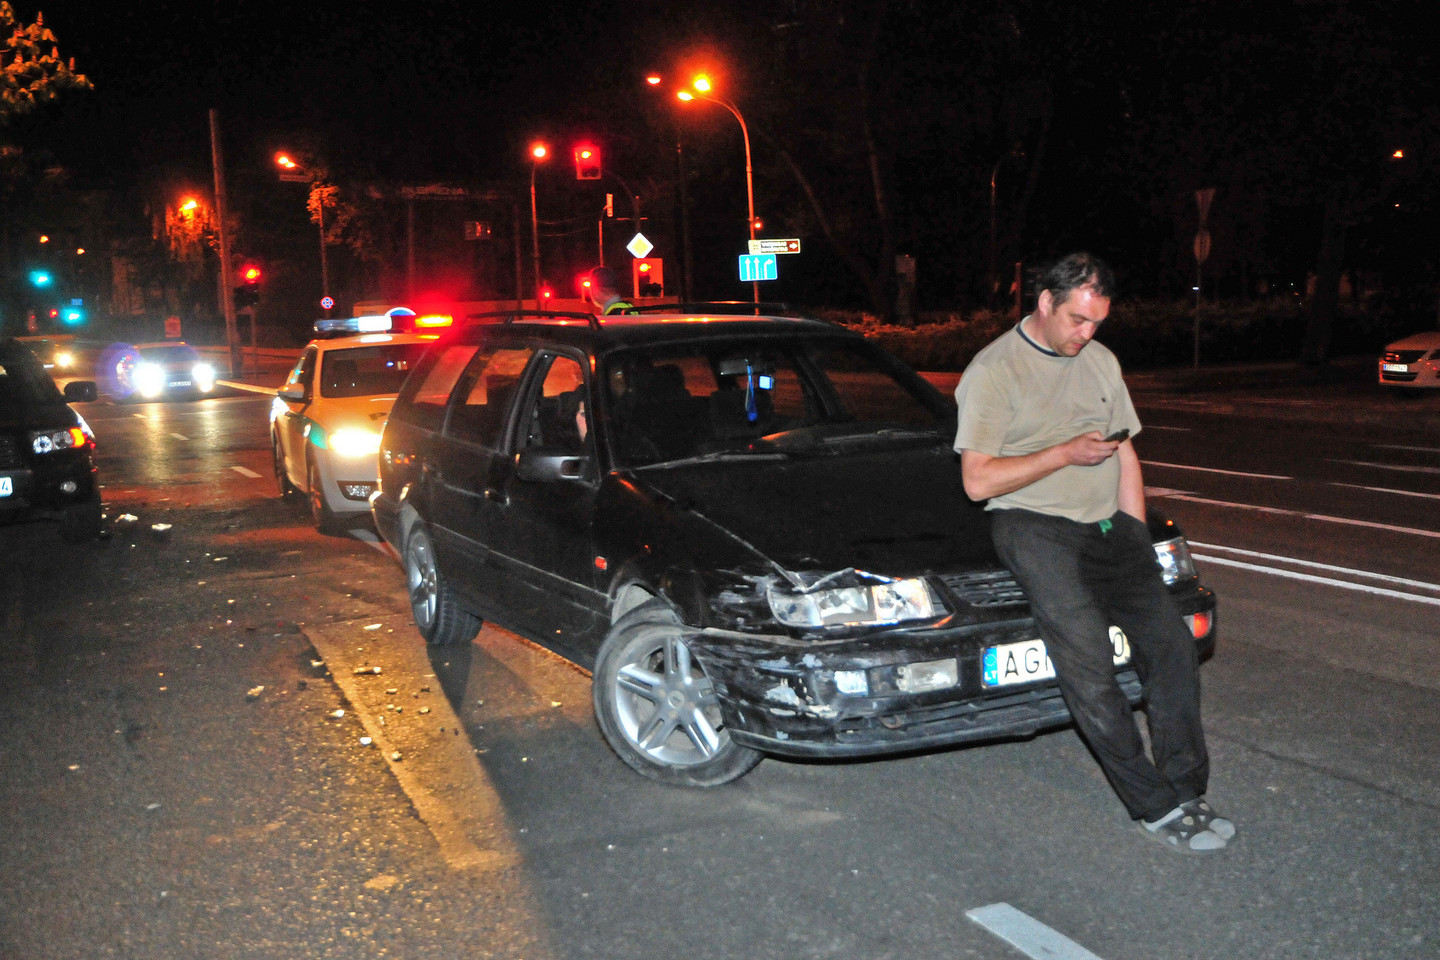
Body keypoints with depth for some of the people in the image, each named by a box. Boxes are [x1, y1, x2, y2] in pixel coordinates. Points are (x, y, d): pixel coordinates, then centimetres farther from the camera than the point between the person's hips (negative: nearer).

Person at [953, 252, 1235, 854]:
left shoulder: (1101, 361, 17)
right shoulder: (994, 370, -3)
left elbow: (1125, 454, 20)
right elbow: (978, 481, -9)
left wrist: (1136, 542, 10)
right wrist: (1065, 453, -14)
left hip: (1105, 522, 6)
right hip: (1034, 526, -6)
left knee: (1172, 644, -7)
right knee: (1087, 660, -19)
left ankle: (1185, 791, 3)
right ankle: (1155, 806, -10)